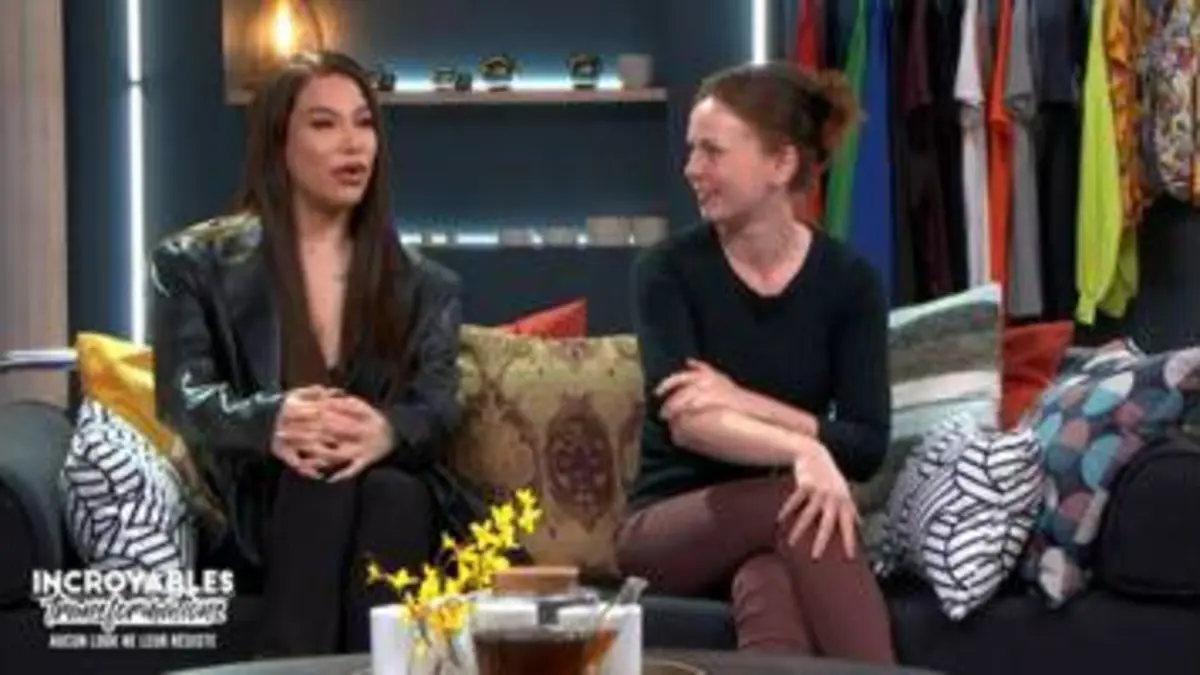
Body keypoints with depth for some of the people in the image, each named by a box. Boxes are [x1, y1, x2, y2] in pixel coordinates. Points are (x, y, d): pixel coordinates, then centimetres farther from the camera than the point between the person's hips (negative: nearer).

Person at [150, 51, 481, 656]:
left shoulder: (423, 284, 15)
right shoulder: (198, 263, 9)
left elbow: (438, 406, 1)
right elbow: (183, 397, -3)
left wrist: (386, 431, -26)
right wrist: (271, 423, -27)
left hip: (397, 493, 2)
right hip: (255, 500, -1)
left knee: (393, 495, -33)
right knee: (320, 486, -34)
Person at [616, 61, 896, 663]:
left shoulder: (849, 280, -1)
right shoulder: (668, 269, -6)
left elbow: (868, 445, -8)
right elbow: (684, 421, -21)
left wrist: (742, 402, -22)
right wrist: (802, 449, -38)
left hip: (777, 527, 1)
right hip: (669, 526, -1)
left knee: (768, 579, -38)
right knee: (792, 498, -35)